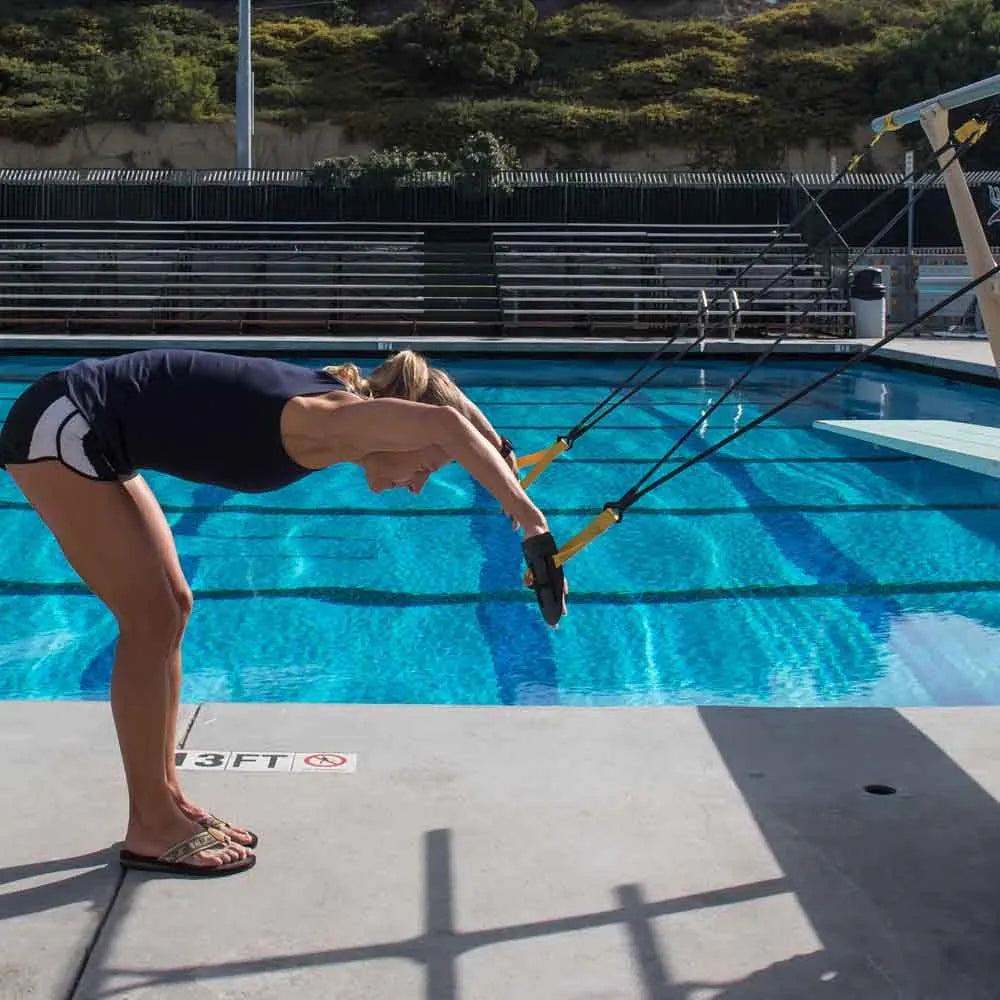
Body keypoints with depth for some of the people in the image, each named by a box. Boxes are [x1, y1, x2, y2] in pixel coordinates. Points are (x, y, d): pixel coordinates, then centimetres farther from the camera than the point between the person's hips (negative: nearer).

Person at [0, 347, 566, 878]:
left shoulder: (337, 398, 2)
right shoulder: (327, 423, -25)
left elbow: (441, 398, 21)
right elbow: (446, 423, -43)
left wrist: (499, 450, 16)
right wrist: (532, 525, -44)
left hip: (90, 436, 10)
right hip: (62, 428, -10)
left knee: (171, 610, 11)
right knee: (150, 620, -7)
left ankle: (165, 801, 21)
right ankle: (152, 829, 3)